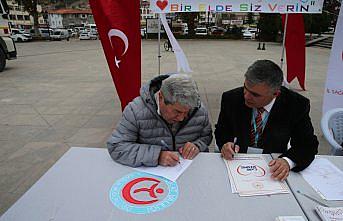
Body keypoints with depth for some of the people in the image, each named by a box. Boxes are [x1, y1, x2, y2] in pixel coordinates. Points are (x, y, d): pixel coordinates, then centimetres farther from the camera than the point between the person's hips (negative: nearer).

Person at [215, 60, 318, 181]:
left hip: (274, 166, 3)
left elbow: (308, 144, -7)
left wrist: (288, 161, -27)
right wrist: (225, 143, -19)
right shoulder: (231, 98, -11)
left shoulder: (296, 105, -13)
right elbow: (221, 132, 3)